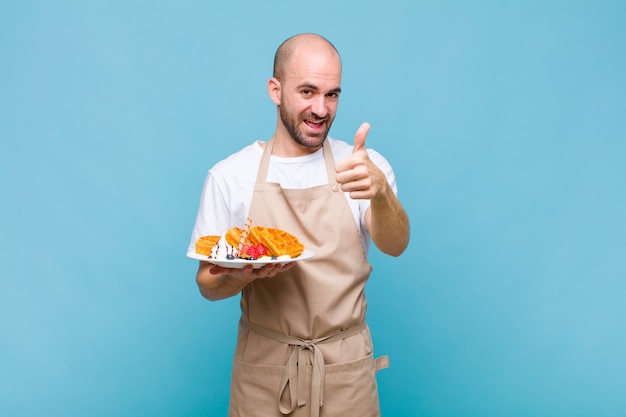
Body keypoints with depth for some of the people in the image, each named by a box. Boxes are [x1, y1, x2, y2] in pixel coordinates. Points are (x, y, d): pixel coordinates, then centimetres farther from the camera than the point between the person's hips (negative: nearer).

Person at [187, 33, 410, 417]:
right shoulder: (230, 176, -5)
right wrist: (239, 276, -23)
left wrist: (380, 191, -39)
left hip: (346, 369, 0)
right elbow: (208, 283, -1)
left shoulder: (366, 165, -3)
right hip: (263, 367, 0)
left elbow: (394, 245, -19)